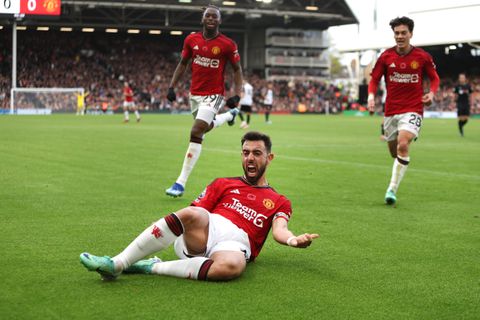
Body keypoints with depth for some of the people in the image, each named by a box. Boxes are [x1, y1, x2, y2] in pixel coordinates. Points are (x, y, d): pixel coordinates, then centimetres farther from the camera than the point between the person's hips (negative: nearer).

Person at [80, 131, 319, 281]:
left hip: (236, 243, -1)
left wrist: (292, 239, -22)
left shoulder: (279, 202, 22)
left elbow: (279, 230, 3)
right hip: (203, 232, 2)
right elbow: (196, 210, 16)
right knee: (191, 214, -35)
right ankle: (117, 264, -35)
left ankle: (153, 268, -28)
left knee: (232, 266, -41)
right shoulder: (223, 184, 27)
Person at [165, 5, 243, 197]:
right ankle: (230, 115, 59)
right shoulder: (191, 40, 0)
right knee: (206, 127, 25)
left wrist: (237, 95, -10)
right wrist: (172, 86, 6)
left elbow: (237, 70, 0)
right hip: (195, 93, 6)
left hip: (213, 95, -6)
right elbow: (183, 64, 13)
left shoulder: (227, 44, -10)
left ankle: (181, 183, -13)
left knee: (196, 133, -18)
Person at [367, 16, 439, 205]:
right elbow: (374, 79, 7)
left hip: (413, 110, -3)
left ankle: (392, 189, -16)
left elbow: (435, 78, 10)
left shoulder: (422, 57, -3)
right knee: (394, 152, 10)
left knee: (403, 145, -24)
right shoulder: (386, 57, 1)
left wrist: (431, 93, -10)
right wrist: (371, 95, -12)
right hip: (391, 110, 3)